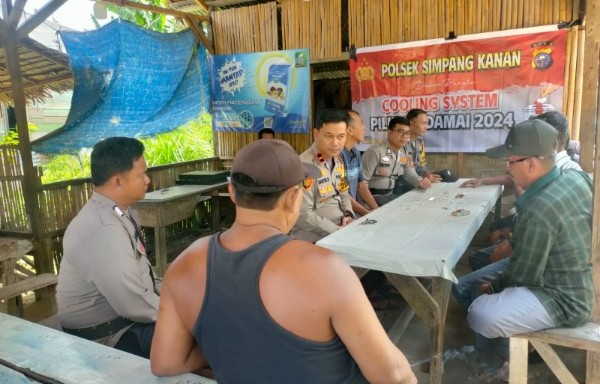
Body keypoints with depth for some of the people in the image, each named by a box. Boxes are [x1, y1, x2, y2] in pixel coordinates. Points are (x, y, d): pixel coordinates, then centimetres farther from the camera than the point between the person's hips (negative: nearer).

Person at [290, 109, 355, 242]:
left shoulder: (338, 160, 9)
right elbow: (302, 215, -22)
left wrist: (349, 215, -1)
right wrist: (338, 231, -17)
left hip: (342, 227, 8)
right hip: (315, 236, -8)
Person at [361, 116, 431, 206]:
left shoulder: (404, 154, 8)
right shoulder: (375, 151, -18)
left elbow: (410, 175, 13)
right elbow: (362, 181, -21)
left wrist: (421, 182, -10)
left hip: (391, 194, 8)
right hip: (373, 196, -8)